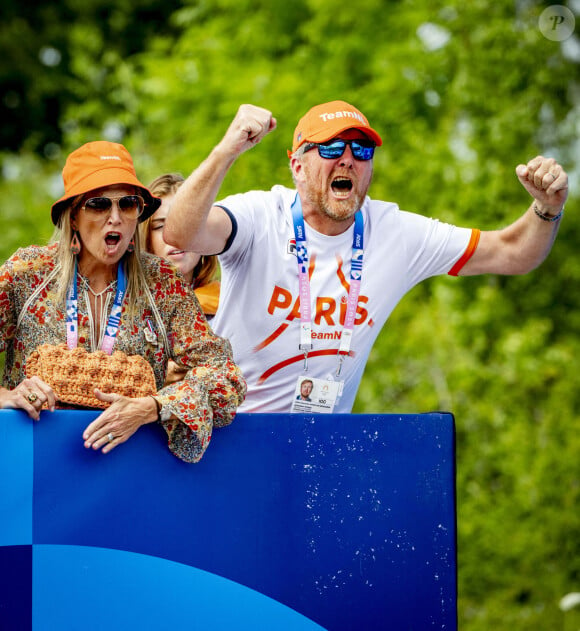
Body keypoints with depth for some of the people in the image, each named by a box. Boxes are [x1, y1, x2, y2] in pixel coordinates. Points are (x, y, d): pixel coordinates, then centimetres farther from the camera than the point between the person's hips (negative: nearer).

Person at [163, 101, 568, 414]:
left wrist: (548, 208, -17)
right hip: (230, 424, -4)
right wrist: (227, 150, -43)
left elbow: (511, 253, 3)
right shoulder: (260, 218, -12)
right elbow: (178, 235, -32)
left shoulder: (397, 234, 0)